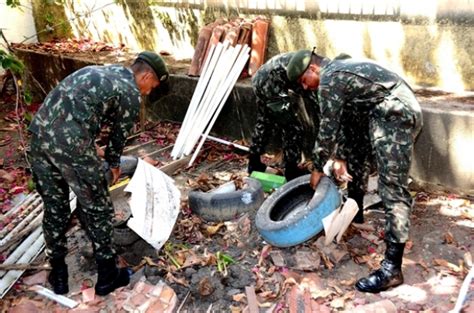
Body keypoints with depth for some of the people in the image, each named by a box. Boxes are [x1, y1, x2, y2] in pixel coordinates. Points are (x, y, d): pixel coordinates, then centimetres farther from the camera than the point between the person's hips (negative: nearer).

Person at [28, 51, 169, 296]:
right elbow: (119, 135, 13)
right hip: (70, 143, -7)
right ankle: (107, 277, 25)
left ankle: (58, 276, 34)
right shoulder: (131, 94, 3)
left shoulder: (98, 71, 26)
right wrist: (114, 164, 34)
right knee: (97, 210, 11)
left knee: (54, 208, 20)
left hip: (39, 133, 8)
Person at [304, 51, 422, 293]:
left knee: (392, 188, -14)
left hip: (398, 115, -11)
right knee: (355, 155, 27)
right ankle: (355, 211, 46)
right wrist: (340, 157, 16)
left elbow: (327, 129, -10)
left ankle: (392, 269, -13)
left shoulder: (328, 81, -13)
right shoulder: (338, 70, 18)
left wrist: (318, 168, 2)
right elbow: (342, 120, 19)